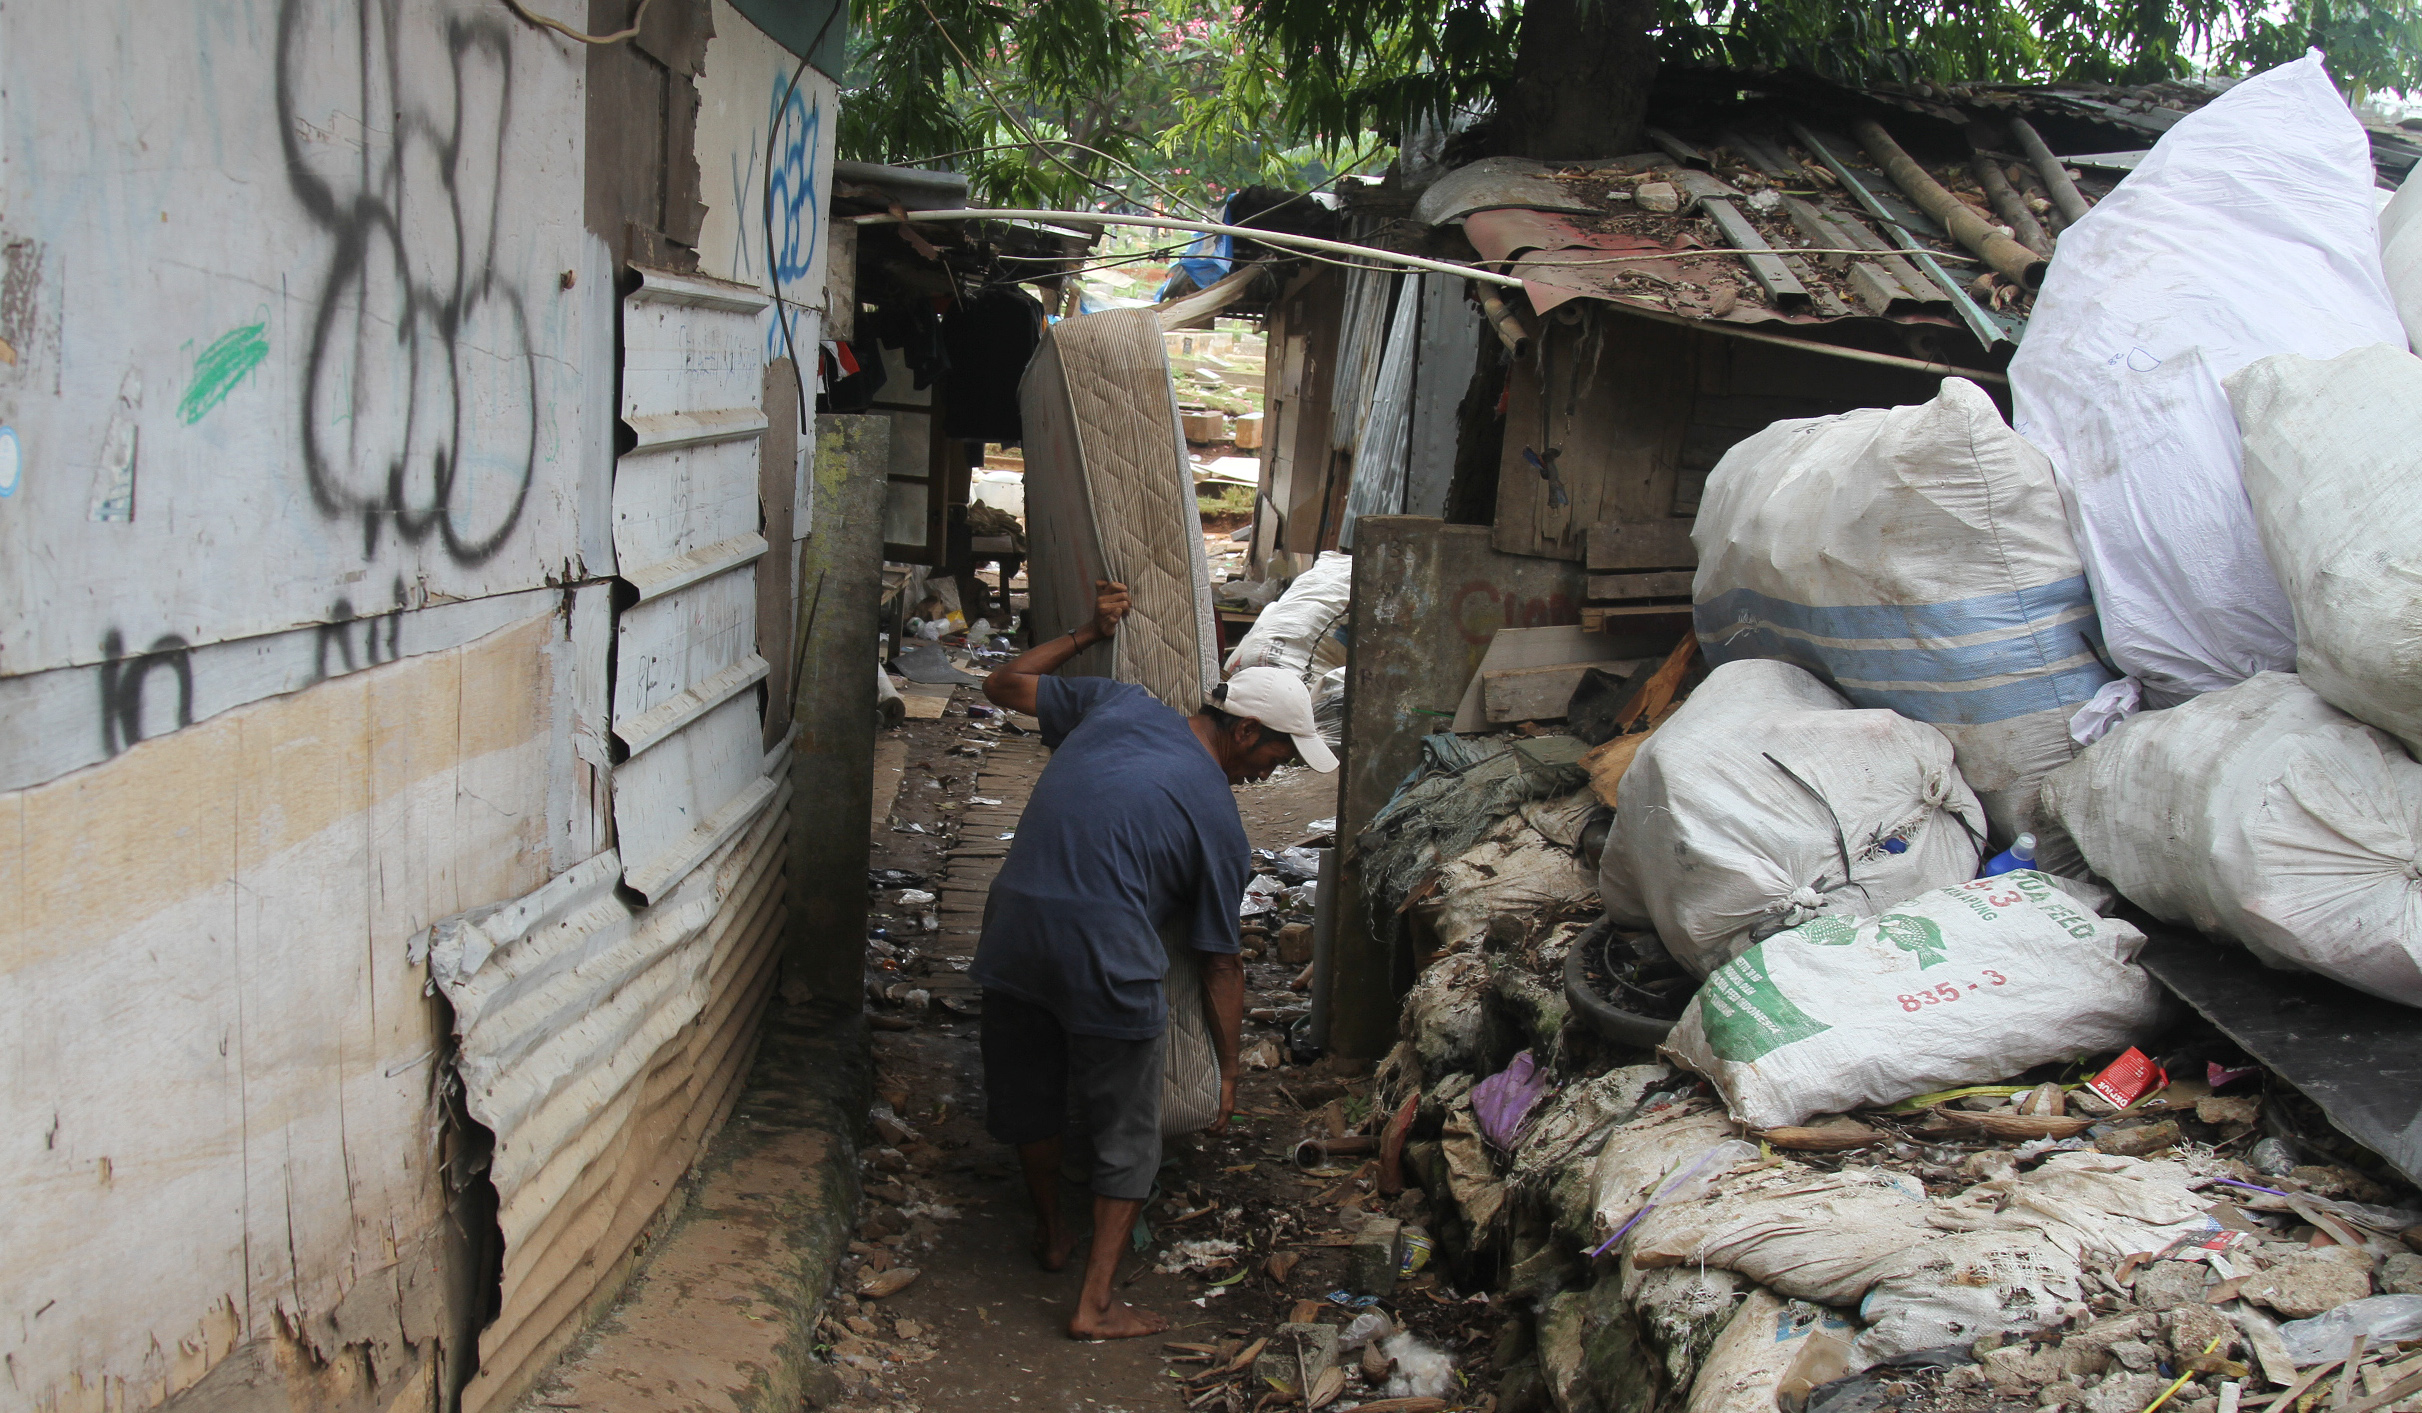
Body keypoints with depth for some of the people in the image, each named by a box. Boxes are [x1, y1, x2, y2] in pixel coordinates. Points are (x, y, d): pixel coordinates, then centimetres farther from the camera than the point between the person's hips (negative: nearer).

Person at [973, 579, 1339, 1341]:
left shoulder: (1119, 704, 10)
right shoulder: (1219, 823, 3)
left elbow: (1005, 684, 22)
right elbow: (1220, 964, 9)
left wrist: (1089, 632, 33)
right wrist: (1228, 1070, 20)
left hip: (1013, 928, 5)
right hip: (1107, 960, -5)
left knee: (1026, 1096, 26)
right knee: (1126, 1134, 13)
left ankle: (1050, 1232, 46)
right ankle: (1096, 1303, 15)